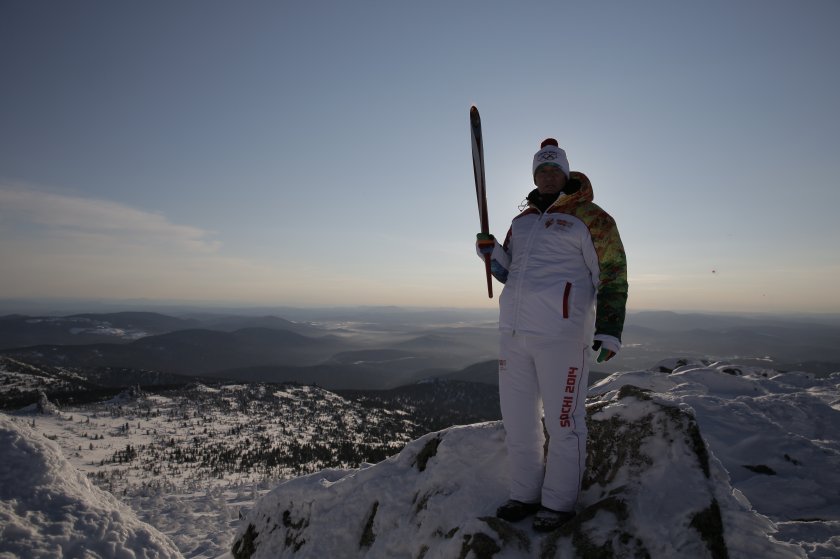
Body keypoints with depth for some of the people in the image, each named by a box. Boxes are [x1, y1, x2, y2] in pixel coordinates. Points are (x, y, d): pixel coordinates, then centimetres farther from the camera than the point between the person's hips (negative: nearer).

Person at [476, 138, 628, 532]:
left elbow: (612, 274, -1)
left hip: (561, 332, -6)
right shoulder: (522, 221, 19)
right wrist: (491, 251, 2)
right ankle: (525, 495, 29)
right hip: (514, 330, 7)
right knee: (517, 418, 12)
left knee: (562, 421, 3)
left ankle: (559, 502, 22)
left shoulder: (589, 217, 0)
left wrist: (609, 329, -7)